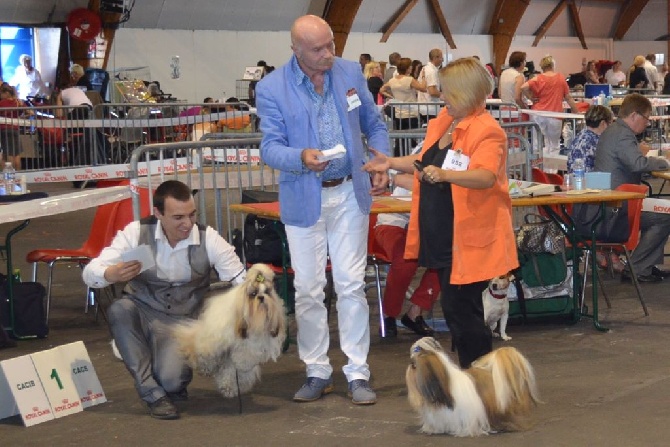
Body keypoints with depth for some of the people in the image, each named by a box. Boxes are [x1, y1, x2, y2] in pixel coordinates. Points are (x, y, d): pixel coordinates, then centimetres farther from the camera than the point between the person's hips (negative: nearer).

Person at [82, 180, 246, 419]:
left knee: (172, 380, -29)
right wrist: (113, 274, -40)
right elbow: (90, 273, -17)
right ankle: (153, 394, -19)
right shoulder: (137, 232, -14)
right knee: (119, 309, -33)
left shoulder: (209, 239, -13)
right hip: (141, 312, 2)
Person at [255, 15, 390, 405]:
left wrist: (381, 165, -4)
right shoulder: (271, 88, -9)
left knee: (351, 285, 1)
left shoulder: (351, 73, 1)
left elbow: (375, 125, 12)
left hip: (350, 193, 1)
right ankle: (317, 373, 19)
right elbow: (270, 147, -10)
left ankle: (358, 374, 9)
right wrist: (301, 157, -31)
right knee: (308, 289, 6)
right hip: (303, 198, -1)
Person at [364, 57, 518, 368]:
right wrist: (392, 163, 15)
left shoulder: (486, 131, -17)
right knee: (462, 308, 16)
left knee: (458, 307, -7)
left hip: (468, 240, -9)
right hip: (442, 235, 9)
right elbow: (427, 162, 25)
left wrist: (444, 174, -47)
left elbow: (486, 177, -33)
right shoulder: (443, 121, 10)